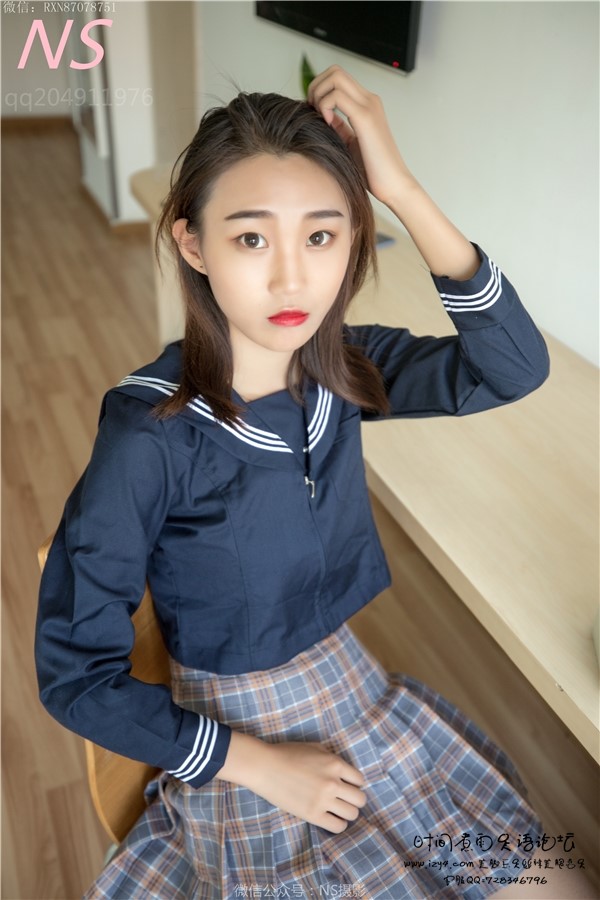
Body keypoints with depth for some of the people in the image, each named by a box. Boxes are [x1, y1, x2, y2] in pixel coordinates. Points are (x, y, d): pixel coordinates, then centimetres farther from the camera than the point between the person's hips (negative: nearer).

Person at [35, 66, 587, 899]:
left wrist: (401, 187, -30)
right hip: (233, 737, -5)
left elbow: (514, 367, -22)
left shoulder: (342, 369, -13)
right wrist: (261, 765, -18)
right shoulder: (149, 437, -28)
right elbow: (74, 674, -22)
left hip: (353, 688, 6)